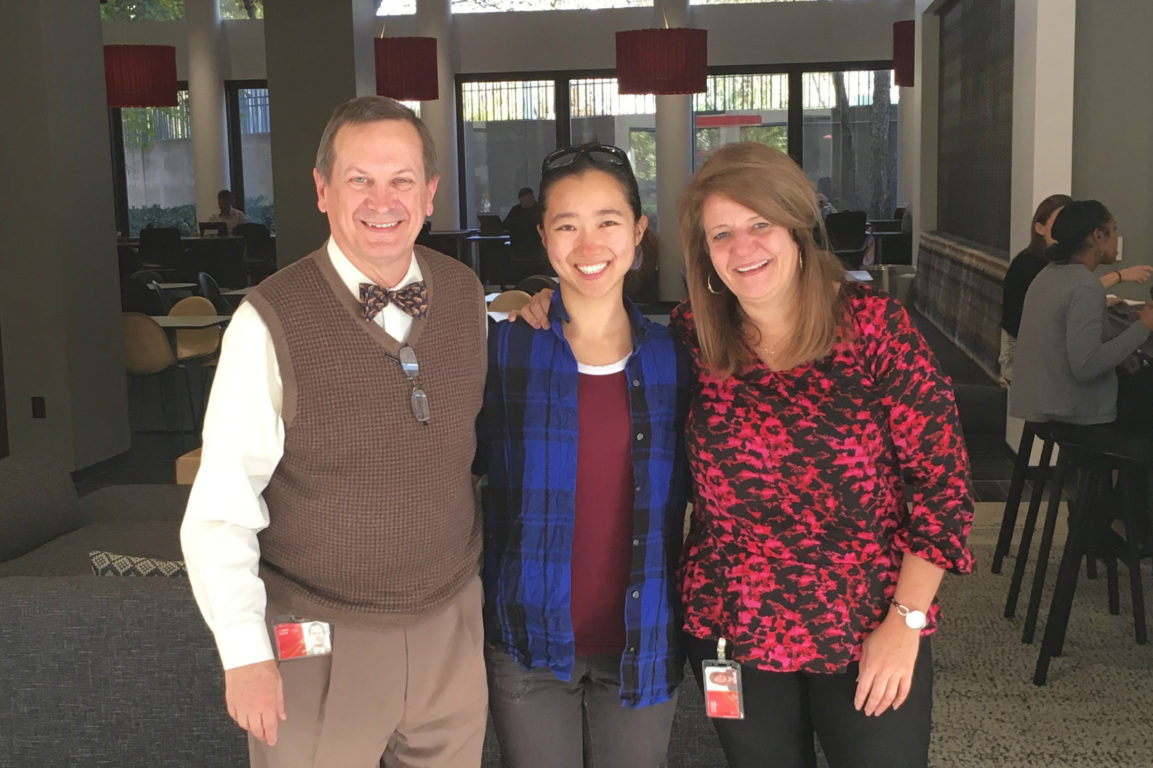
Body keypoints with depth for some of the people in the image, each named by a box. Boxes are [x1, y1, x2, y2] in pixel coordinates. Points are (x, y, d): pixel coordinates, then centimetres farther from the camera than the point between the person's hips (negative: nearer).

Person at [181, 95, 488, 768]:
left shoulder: (467, 296, -2)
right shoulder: (270, 323, -16)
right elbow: (221, 510, -14)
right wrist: (244, 654, -15)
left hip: (452, 622, 4)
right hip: (319, 639, -4)